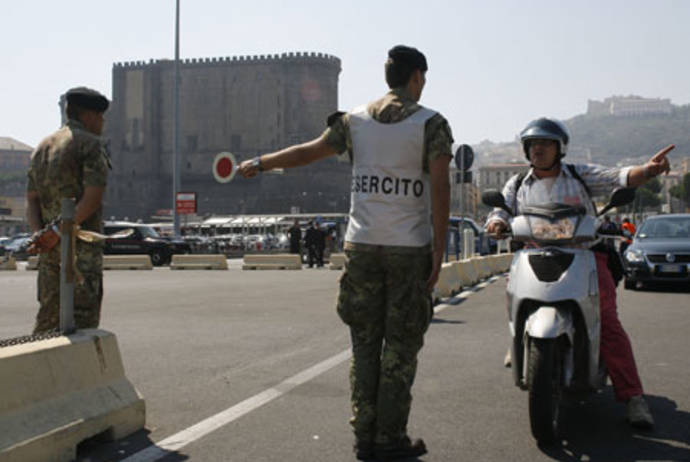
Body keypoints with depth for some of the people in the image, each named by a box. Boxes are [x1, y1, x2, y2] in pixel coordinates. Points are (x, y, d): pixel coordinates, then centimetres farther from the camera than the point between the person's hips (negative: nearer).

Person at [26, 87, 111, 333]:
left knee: (49, 313, 13)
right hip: (81, 245, -7)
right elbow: (93, 198, -17)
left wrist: (39, 234, -4)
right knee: (83, 315, -6)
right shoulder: (90, 144, -6)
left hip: (49, 247, 7)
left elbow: (31, 200, 10)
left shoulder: (42, 147, 17)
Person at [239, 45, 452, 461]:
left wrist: (260, 164, 32)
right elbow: (440, 189, -10)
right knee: (401, 346, 4)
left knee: (365, 344, 10)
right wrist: (438, 252, -8)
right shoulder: (431, 124, -3)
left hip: (362, 245, 3)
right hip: (410, 249, -3)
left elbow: (307, 152, 16)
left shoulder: (356, 120, 7)